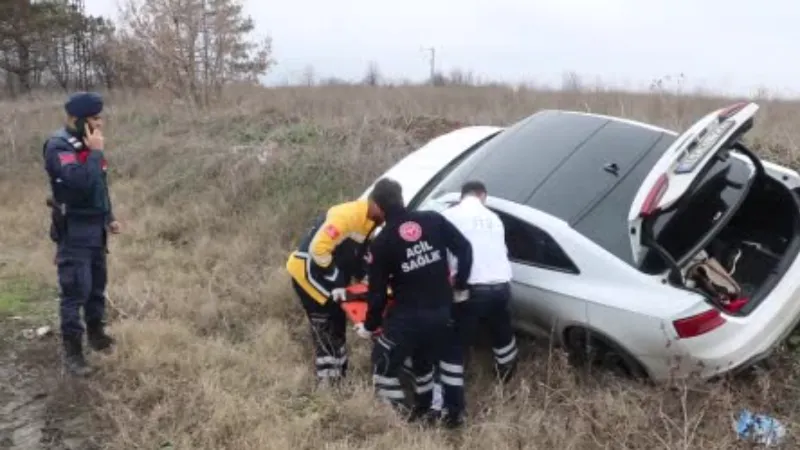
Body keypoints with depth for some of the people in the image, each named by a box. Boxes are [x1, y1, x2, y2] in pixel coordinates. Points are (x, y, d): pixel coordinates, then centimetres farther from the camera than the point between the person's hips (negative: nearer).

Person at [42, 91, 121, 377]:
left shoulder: (86, 144, 8)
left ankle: (96, 333, 32)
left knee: (97, 284, 16)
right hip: (74, 230, -8)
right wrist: (96, 152, -22)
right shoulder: (58, 147, -18)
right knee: (76, 290, -6)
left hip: (95, 228, 8)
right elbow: (81, 181, -33)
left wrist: (109, 218, 16)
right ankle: (72, 351, 2)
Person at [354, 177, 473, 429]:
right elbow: (465, 249, 3)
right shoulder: (434, 220, 0)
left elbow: (377, 292, -4)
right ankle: (454, 412, 31)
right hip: (442, 309, 5)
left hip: (408, 315, -4)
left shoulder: (381, 243, -8)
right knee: (449, 357, 28)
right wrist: (460, 285, 17)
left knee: (383, 364, 11)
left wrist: (370, 326, 9)